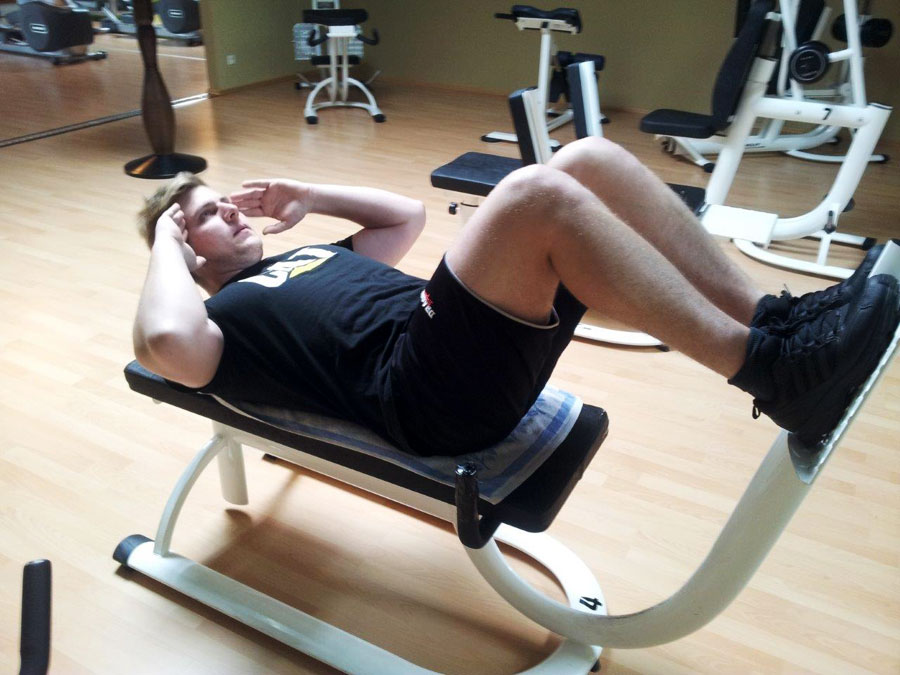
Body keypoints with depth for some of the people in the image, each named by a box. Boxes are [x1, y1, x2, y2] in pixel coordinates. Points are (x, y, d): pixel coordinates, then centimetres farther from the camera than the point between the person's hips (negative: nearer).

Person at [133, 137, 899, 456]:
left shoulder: (308, 255, 34)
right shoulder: (229, 310, 12)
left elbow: (407, 214, 37)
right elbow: (167, 344, -13)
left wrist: (310, 196, 31)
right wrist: (170, 241, 5)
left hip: (484, 350, 8)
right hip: (427, 388, -8)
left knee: (592, 160, -7)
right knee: (536, 194, -29)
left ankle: (772, 317, -10)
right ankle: (772, 370, -25)